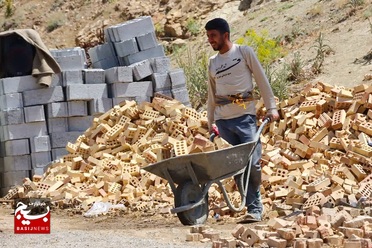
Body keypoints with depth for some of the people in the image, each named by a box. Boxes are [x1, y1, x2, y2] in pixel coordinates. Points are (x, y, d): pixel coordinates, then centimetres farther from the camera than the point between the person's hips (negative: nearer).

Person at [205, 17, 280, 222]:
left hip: (245, 116, -4)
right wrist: (210, 124, 18)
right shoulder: (212, 62, 15)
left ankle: (255, 209, 0)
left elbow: (262, 80, 2)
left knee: (252, 162, -9)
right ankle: (253, 206, 3)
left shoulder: (244, 52, 2)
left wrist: (271, 108, -3)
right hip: (223, 120, 4)